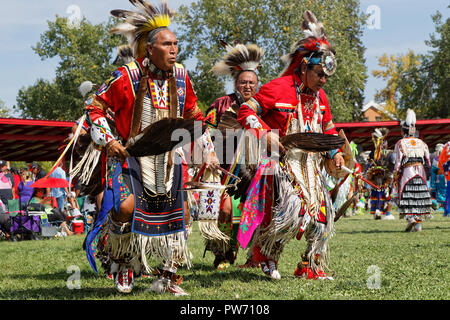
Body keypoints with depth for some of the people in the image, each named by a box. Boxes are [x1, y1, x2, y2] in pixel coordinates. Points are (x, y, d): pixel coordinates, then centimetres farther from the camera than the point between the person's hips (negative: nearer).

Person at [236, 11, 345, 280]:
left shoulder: (320, 97, 11)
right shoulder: (278, 89, -13)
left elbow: (328, 127, 25)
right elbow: (246, 112, -11)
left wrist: (335, 153, 10)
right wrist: (266, 135, -23)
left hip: (310, 164, 7)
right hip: (282, 161, -7)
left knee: (322, 213, 3)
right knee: (292, 209, -22)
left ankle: (311, 267, 17)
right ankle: (266, 252, 4)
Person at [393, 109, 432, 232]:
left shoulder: (400, 143, -2)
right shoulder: (421, 143, 11)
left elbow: (398, 161, -6)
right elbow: (428, 160, 10)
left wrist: (395, 176, -2)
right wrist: (427, 174, 15)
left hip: (407, 171, -4)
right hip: (420, 171, 4)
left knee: (406, 196, -2)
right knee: (420, 196, 7)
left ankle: (410, 218, -21)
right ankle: (418, 223, 7)